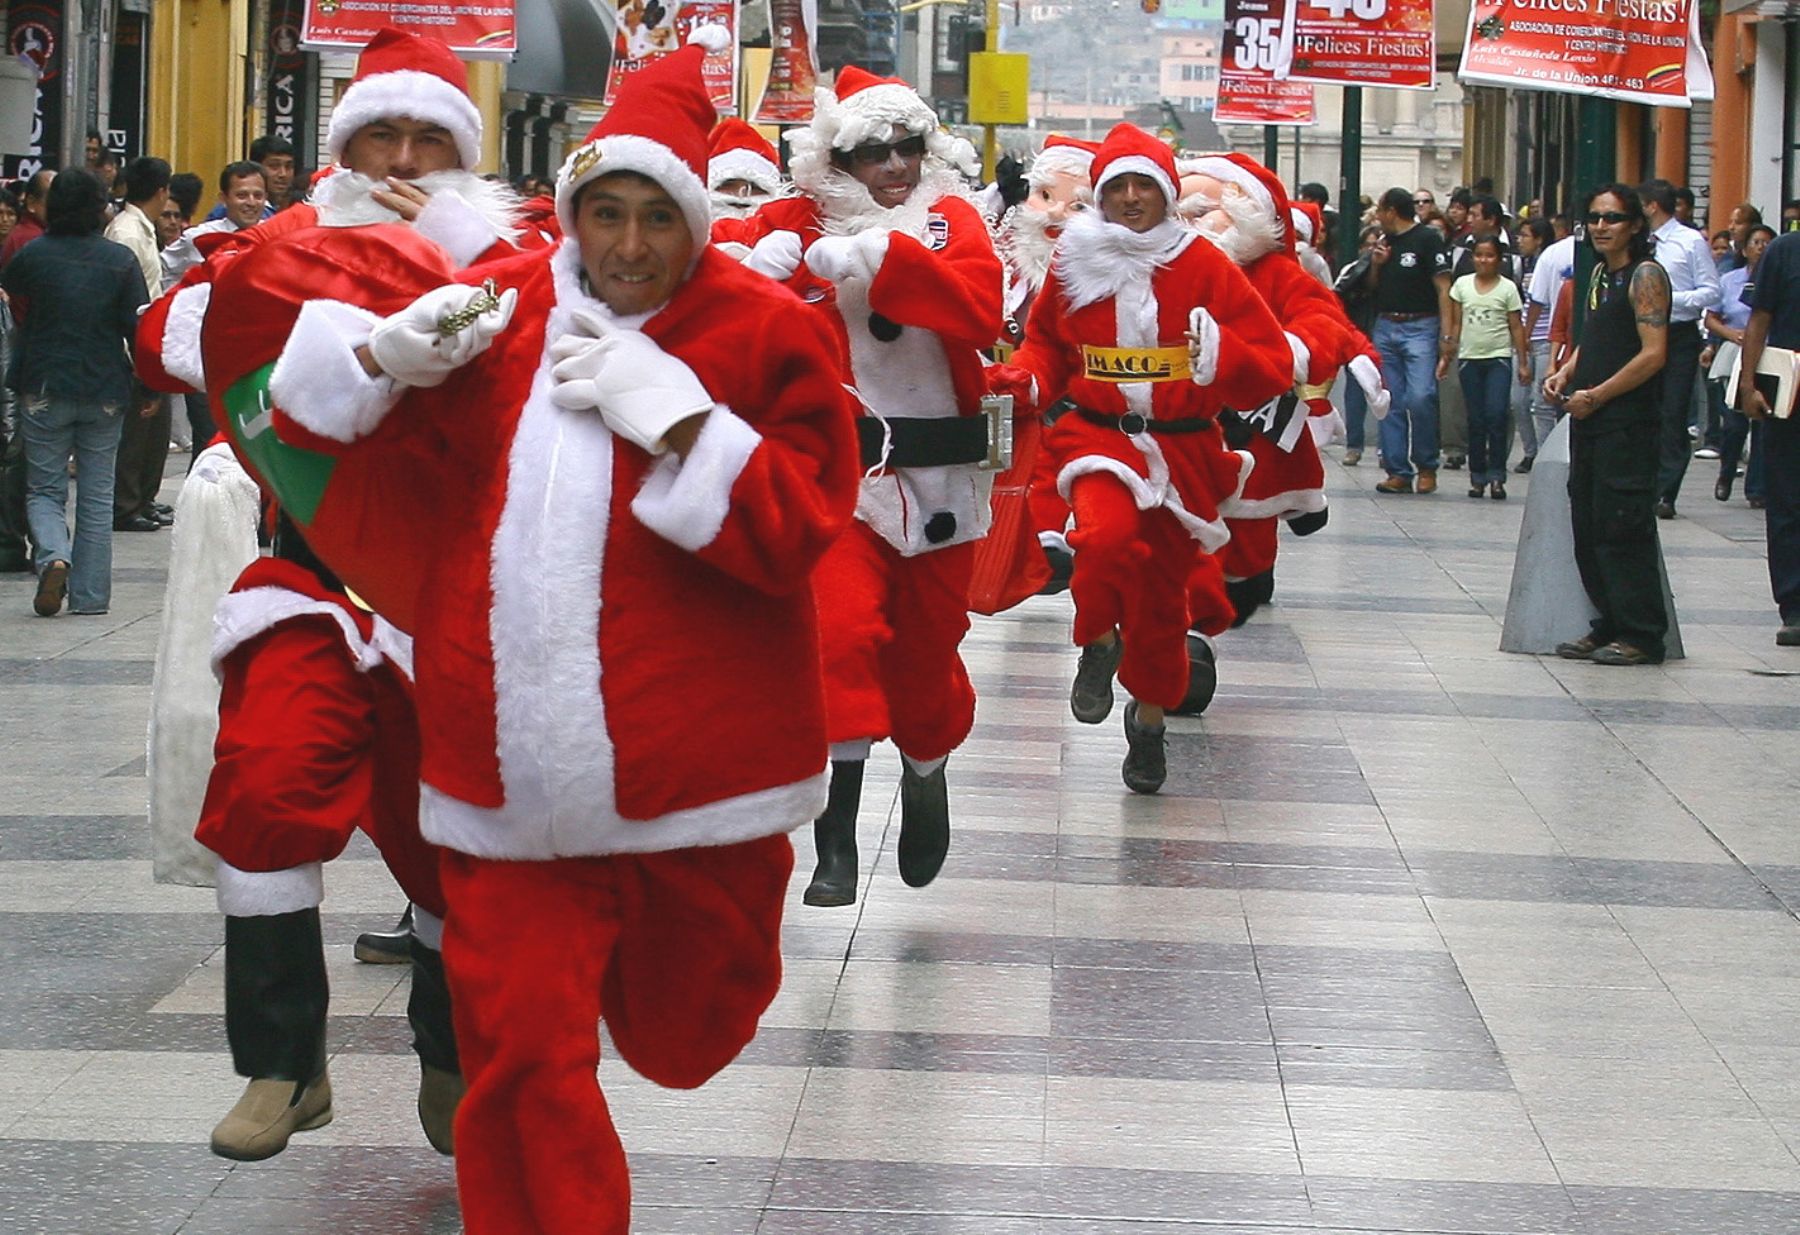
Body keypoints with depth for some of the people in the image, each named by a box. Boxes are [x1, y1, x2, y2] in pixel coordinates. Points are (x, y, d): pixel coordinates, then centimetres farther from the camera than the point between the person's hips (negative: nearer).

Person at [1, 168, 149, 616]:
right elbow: (139, 327, -5)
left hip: (45, 390, -1)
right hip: (105, 392, 1)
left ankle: (54, 557, -18)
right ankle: (90, 593, 8)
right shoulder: (120, 259, -5)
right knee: (96, 496, 9)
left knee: (45, 490, 9)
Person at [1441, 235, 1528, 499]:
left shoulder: (1507, 288, 1)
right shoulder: (1462, 285, 7)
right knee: (1476, 420, 5)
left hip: (1499, 359, -2)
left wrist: (1523, 362, 0)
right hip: (1469, 358, 2)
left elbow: (1516, 327, 2)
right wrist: (1447, 356, 7)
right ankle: (1478, 476, 10)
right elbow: (1456, 324, 10)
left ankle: (1496, 476, -9)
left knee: (1496, 416, -13)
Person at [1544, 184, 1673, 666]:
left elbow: (1653, 354, -16)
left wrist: (1597, 395, -15)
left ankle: (1641, 635, -2)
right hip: (1589, 420, 9)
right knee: (1588, 528, 10)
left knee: (1621, 528, -8)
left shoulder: (1645, 275, -9)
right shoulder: (1601, 274, 16)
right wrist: (1565, 373, 8)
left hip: (1627, 422, -9)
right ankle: (1609, 625, 19)